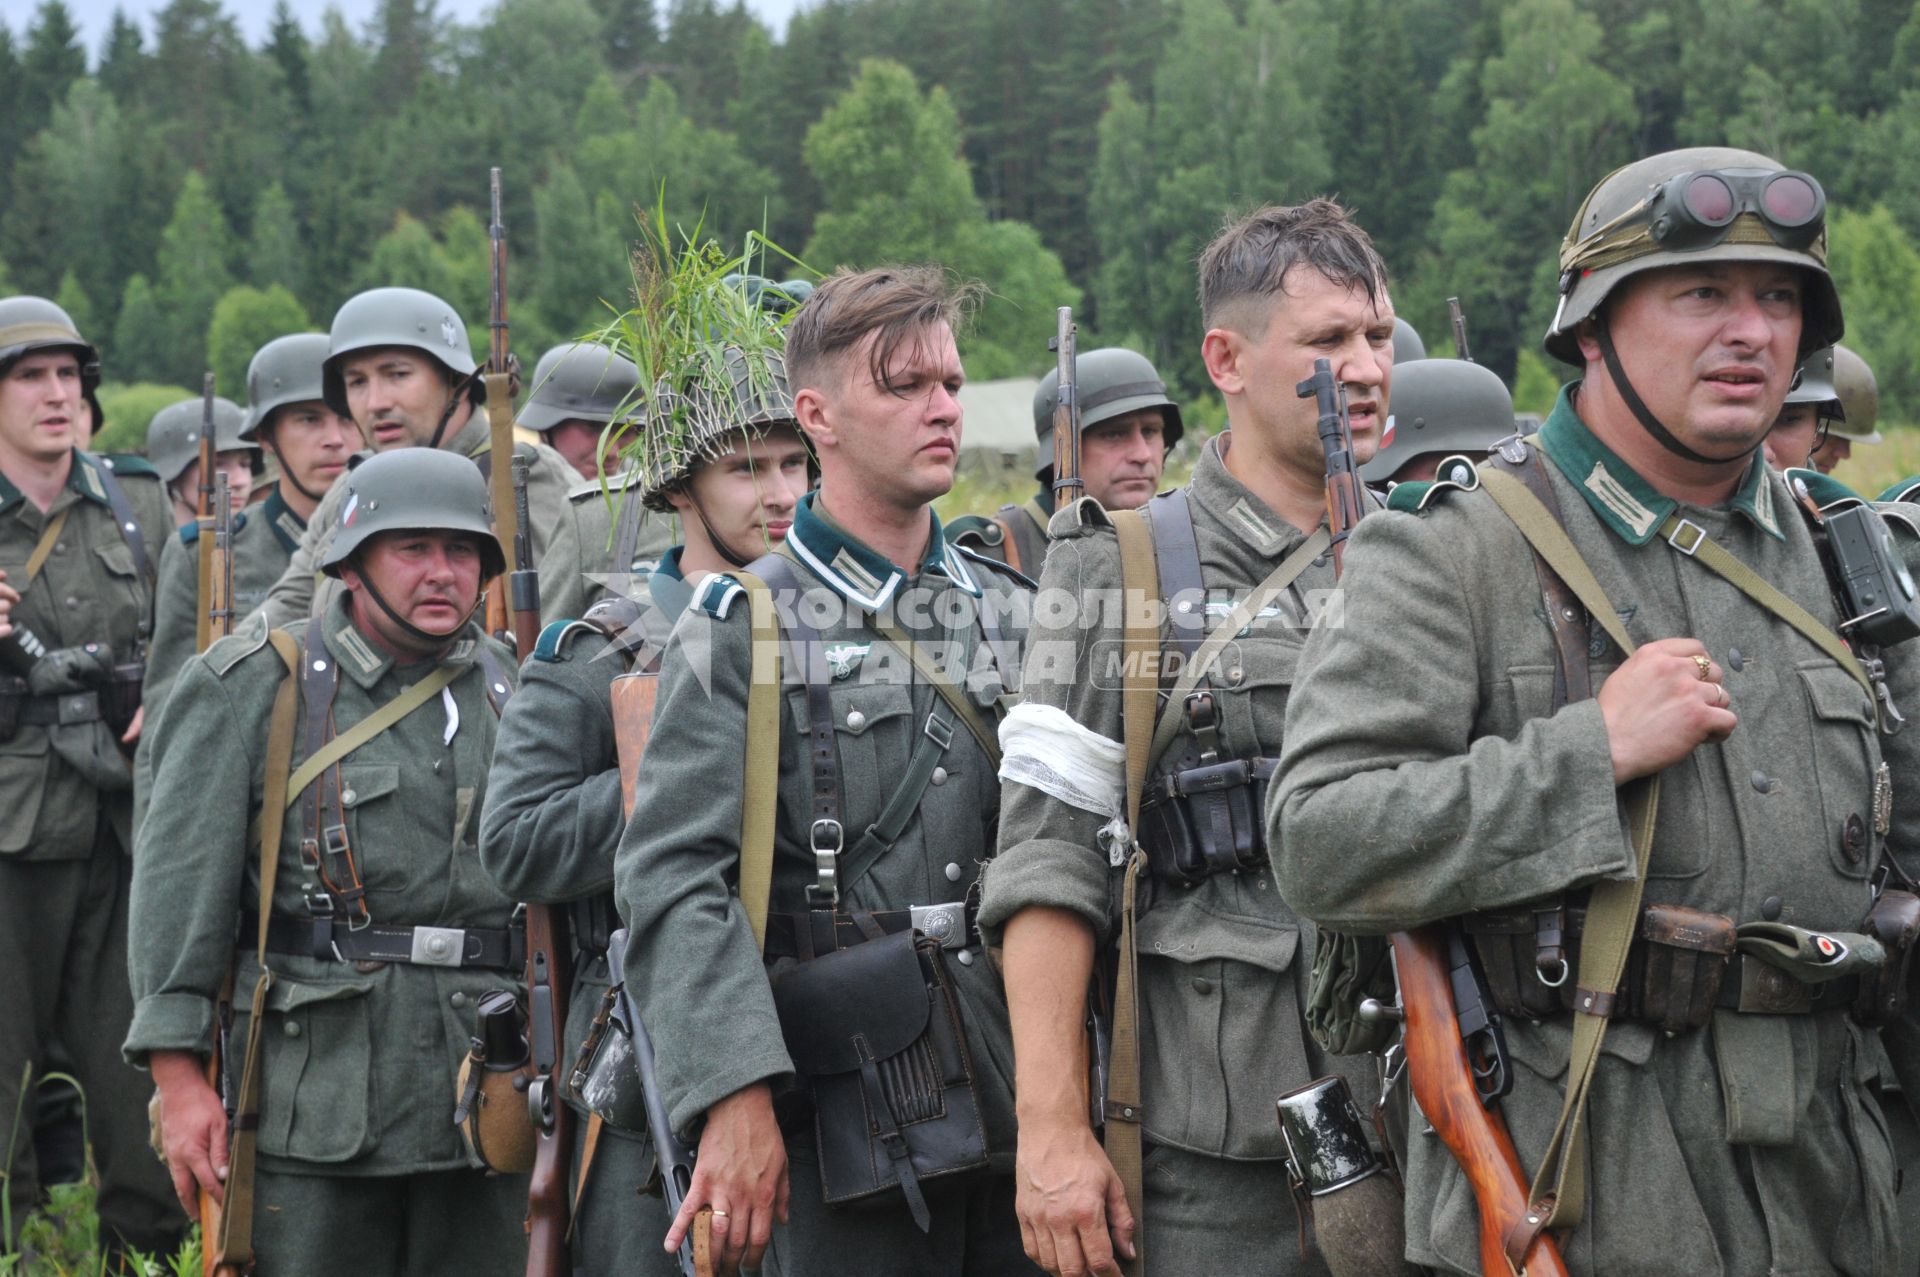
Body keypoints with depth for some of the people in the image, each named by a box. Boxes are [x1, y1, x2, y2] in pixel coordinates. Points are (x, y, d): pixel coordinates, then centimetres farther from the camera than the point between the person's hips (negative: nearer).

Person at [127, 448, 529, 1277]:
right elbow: (179, 885, -3)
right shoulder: (253, 688, 1)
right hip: (318, 1099, -4)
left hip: (485, 1101, 4)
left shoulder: (515, 691, 12)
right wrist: (179, 1076, -9)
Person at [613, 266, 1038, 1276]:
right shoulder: (743, 629, -3)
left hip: (1024, 1113, 5)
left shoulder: (1011, 612, 13)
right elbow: (674, 879, -12)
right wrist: (734, 1093, -22)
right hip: (853, 1132, -5)